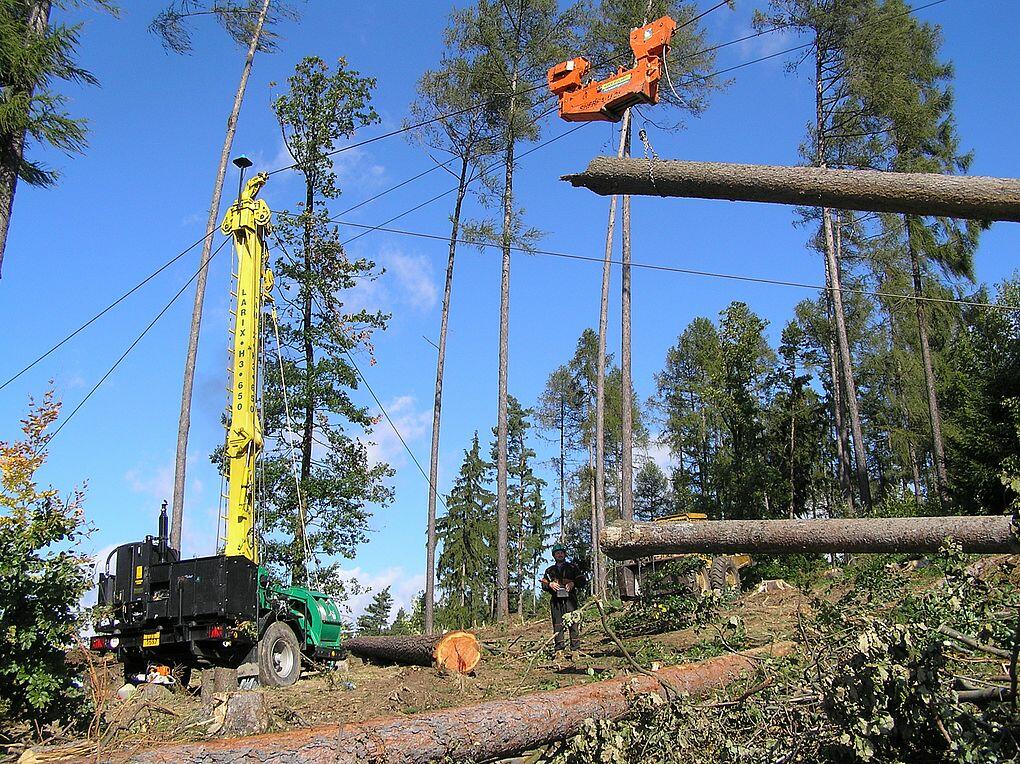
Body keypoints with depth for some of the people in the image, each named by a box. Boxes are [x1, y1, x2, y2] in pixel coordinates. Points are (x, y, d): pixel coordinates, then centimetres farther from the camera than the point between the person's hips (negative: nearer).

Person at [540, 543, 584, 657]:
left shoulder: (572, 567, 15)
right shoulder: (549, 570, 20)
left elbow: (582, 580, 9)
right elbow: (543, 584, 16)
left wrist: (573, 583, -9)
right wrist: (550, 584, -5)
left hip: (570, 599, -2)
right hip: (556, 601, 2)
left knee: (573, 624, -9)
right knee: (557, 625, 0)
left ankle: (575, 650, -8)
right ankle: (559, 650, 4)